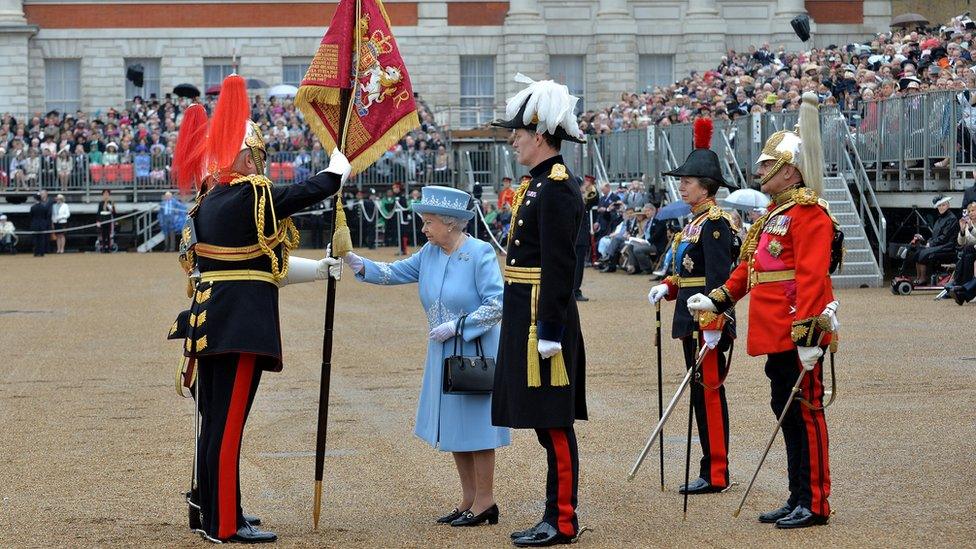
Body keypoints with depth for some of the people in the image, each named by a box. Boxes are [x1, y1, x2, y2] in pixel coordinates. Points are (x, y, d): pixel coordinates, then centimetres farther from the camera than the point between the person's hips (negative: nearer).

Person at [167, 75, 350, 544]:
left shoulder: (209, 203, 14)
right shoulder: (253, 196, -15)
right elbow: (315, 189, -4)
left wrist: (321, 270, 26)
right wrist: (340, 165, 18)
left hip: (209, 323, 9)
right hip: (241, 326, -9)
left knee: (215, 419, 18)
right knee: (229, 422, -5)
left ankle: (207, 508, 28)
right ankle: (226, 524, -1)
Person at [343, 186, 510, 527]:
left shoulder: (480, 253, -15)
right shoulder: (429, 254, 7)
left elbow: (496, 306, -18)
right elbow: (393, 273, 7)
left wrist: (455, 326, -21)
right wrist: (354, 261, -7)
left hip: (474, 352, -8)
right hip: (443, 355, 8)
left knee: (475, 424, -2)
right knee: (454, 427, 11)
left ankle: (485, 501, 6)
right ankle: (469, 499, 20)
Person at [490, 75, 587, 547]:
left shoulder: (557, 188, -15)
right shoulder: (541, 185, 15)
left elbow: (559, 266, -20)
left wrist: (549, 330, -21)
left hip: (542, 318, -10)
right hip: (527, 317, 10)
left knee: (553, 423, -5)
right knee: (548, 423, 12)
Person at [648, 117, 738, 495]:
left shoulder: (716, 223, -14)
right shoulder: (695, 222, 16)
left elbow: (719, 278, -20)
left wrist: (713, 325, -24)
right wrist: (667, 288, 6)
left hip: (707, 322, -10)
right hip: (692, 321, 10)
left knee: (709, 391, -6)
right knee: (702, 393, 12)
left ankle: (715, 474, -3)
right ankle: (711, 471, 17)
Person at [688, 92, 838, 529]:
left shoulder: (808, 214, -12)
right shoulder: (773, 215, 19)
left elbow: (811, 276, -21)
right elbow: (748, 266, 25)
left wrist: (808, 332, -27)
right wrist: (716, 300, 17)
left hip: (797, 335, -10)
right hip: (776, 336, 10)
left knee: (804, 413, -5)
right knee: (786, 412, 12)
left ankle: (814, 504, 0)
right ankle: (798, 500, 19)